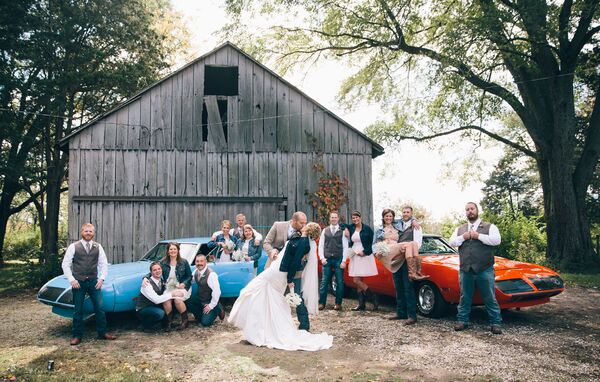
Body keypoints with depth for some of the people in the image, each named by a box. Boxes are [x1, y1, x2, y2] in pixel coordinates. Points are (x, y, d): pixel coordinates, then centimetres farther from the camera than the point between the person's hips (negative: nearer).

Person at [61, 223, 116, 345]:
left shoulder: (98, 247, 6)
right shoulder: (73, 247, -1)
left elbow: (104, 264, 8)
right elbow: (65, 264, -1)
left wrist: (101, 278, -3)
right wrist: (72, 280, -8)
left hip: (94, 282, 2)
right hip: (78, 283, -2)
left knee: (99, 308, 4)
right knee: (78, 310, 5)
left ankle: (102, 332, 14)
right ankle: (77, 336, 16)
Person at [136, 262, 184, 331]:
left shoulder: (162, 281, -2)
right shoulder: (147, 284, -25)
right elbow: (156, 300, -33)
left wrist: (176, 292, -22)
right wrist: (172, 294, -31)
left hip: (155, 307, 7)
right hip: (143, 309, -7)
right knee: (159, 313, -34)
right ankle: (146, 325, -6)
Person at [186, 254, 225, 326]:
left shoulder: (211, 274, -27)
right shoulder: (196, 271, -5)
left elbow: (217, 291, -27)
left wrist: (211, 305, -21)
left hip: (209, 300, -7)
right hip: (199, 298, 7)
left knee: (205, 322, -13)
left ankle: (218, 308, 13)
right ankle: (200, 318, 10)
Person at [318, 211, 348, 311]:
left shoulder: (342, 230, 3)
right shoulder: (325, 230, 10)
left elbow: (345, 247, 0)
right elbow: (321, 245, 10)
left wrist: (344, 261, -6)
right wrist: (322, 258, -1)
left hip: (339, 259, -1)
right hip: (327, 259, 2)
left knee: (339, 282, 2)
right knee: (324, 282, 2)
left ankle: (338, 303, 13)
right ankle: (321, 303, 10)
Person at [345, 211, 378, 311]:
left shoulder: (367, 229, -3)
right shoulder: (351, 228, 8)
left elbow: (371, 243, -2)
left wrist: (364, 252, -10)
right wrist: (346, 229, 2)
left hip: (365, 257, -5)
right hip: (354, 257, 5)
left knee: (357, 281, -9)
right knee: (357, 281, 4)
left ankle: (373, 297, 6)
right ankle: (361, 304, 12)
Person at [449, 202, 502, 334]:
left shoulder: (489, 227, 5)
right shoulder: (460, 229, 17)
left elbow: (496, 240, -11)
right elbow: (451, 242, 8)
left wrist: (478, 236, -12)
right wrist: (463, 237, -7)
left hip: (485, 269, -3)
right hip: (465, 269, 3)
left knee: (490, 298, 2)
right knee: (465, 297, 9)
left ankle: (495, 323, 9)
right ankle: (462, 321, 17)